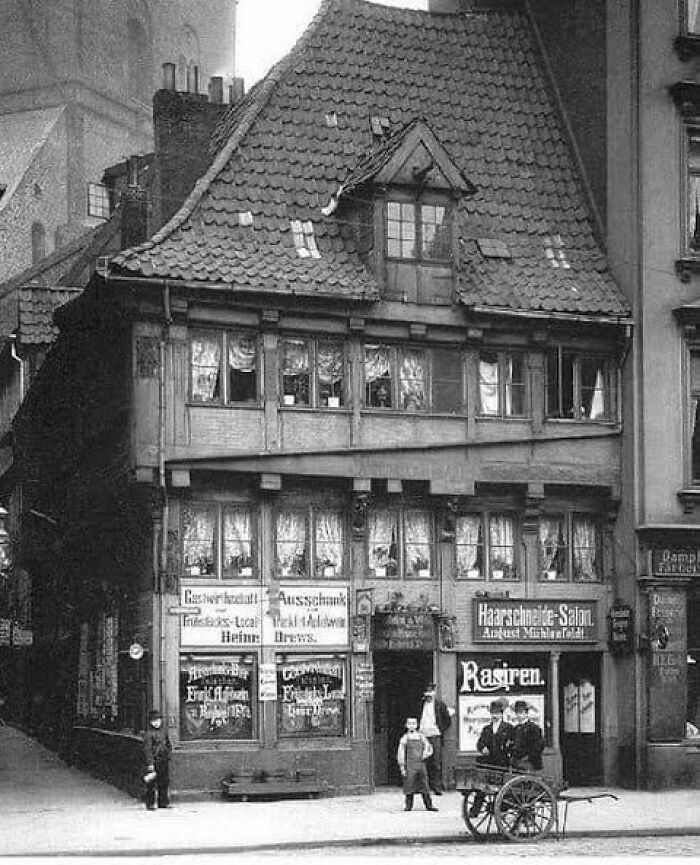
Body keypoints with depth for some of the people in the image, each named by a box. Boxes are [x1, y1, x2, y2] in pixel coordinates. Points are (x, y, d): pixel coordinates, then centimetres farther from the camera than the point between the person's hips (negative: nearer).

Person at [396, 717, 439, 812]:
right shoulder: (404, 738, 4)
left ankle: (429, 805, 5)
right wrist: (402, 767, -4)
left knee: (424, 786, 2)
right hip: (410, 765, -2)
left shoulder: (421, 737, 12)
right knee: (409, 786, -4)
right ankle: (408, 805, 3)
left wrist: (426, 754, -6)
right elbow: (401, 754, 2)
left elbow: (428, 748, 15)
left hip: (421, 764, 2)